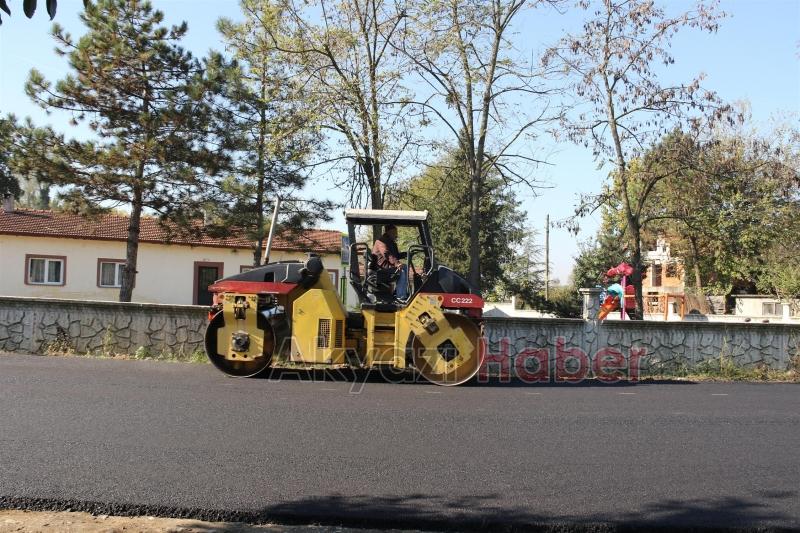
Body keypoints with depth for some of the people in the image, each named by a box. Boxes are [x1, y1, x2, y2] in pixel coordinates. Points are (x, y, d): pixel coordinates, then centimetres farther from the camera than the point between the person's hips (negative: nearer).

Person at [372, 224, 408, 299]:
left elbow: (397, 255, 23)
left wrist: (406, 254, 5)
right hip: (381, 266, -10)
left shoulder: (391, 242, 22)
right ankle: (401, 295, -29)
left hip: (389, 265, 10)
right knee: (403, 268, -24)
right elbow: (386, 254, -27)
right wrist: (396, 263, -40)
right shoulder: (381, 241, -10)